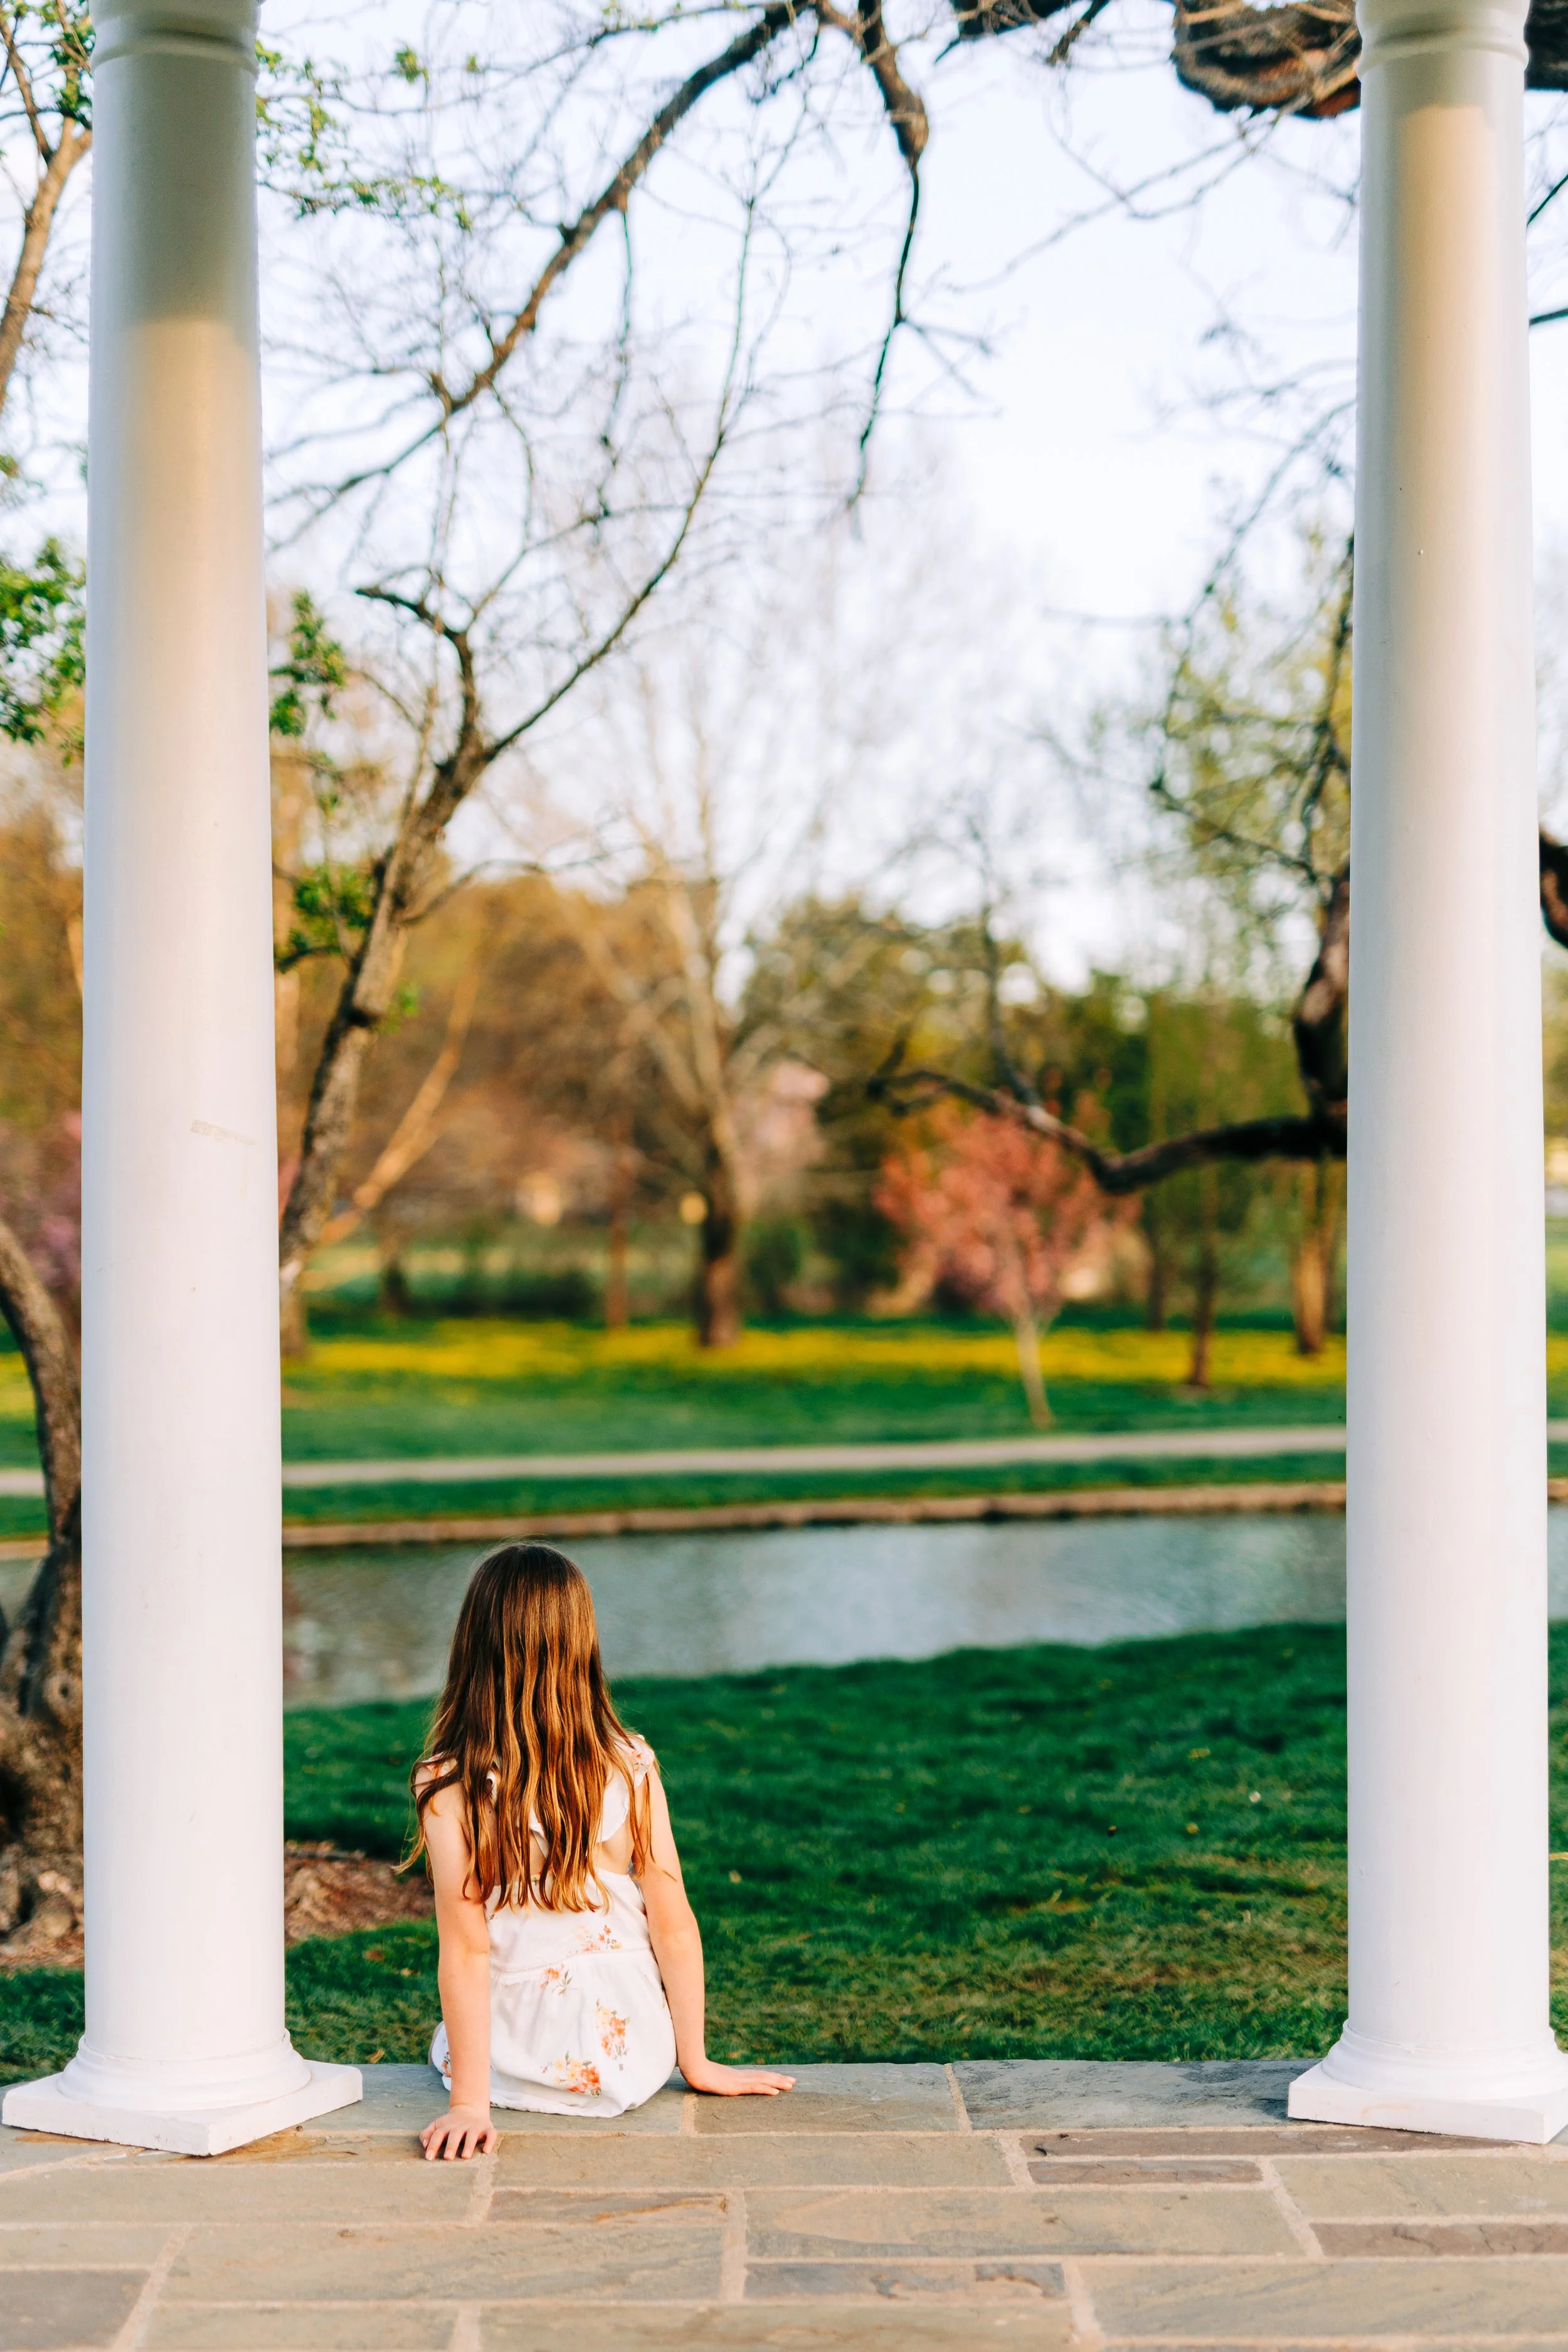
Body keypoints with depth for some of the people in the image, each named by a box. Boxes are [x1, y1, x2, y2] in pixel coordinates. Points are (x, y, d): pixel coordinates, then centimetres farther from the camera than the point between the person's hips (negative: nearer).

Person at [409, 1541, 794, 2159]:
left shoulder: (448, 1788, -15)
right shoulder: (631, 1769, -10)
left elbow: (465, 1950, -17)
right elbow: (675, 1927, -6)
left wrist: (471, 2102, -13)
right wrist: (696, 2062, 5)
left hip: (519, 2062, -1)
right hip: (632, 2057, 1)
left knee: (442, 2044, 34)